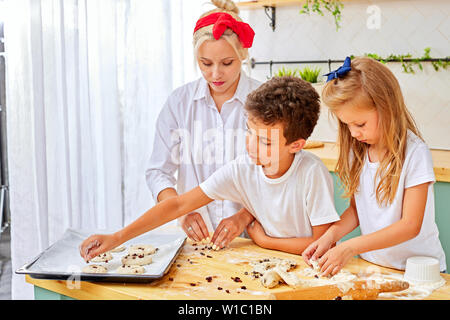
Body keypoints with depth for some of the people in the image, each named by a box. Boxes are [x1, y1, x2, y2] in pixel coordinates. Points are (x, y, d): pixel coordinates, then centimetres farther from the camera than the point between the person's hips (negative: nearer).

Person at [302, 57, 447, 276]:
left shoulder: (415, 153, -14)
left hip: (417, 265, -5)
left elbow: (410, 225, -16)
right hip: (370, 264, 5)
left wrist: (349, 248, -22)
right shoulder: (357, 151, 4)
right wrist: (330, 236, -6)